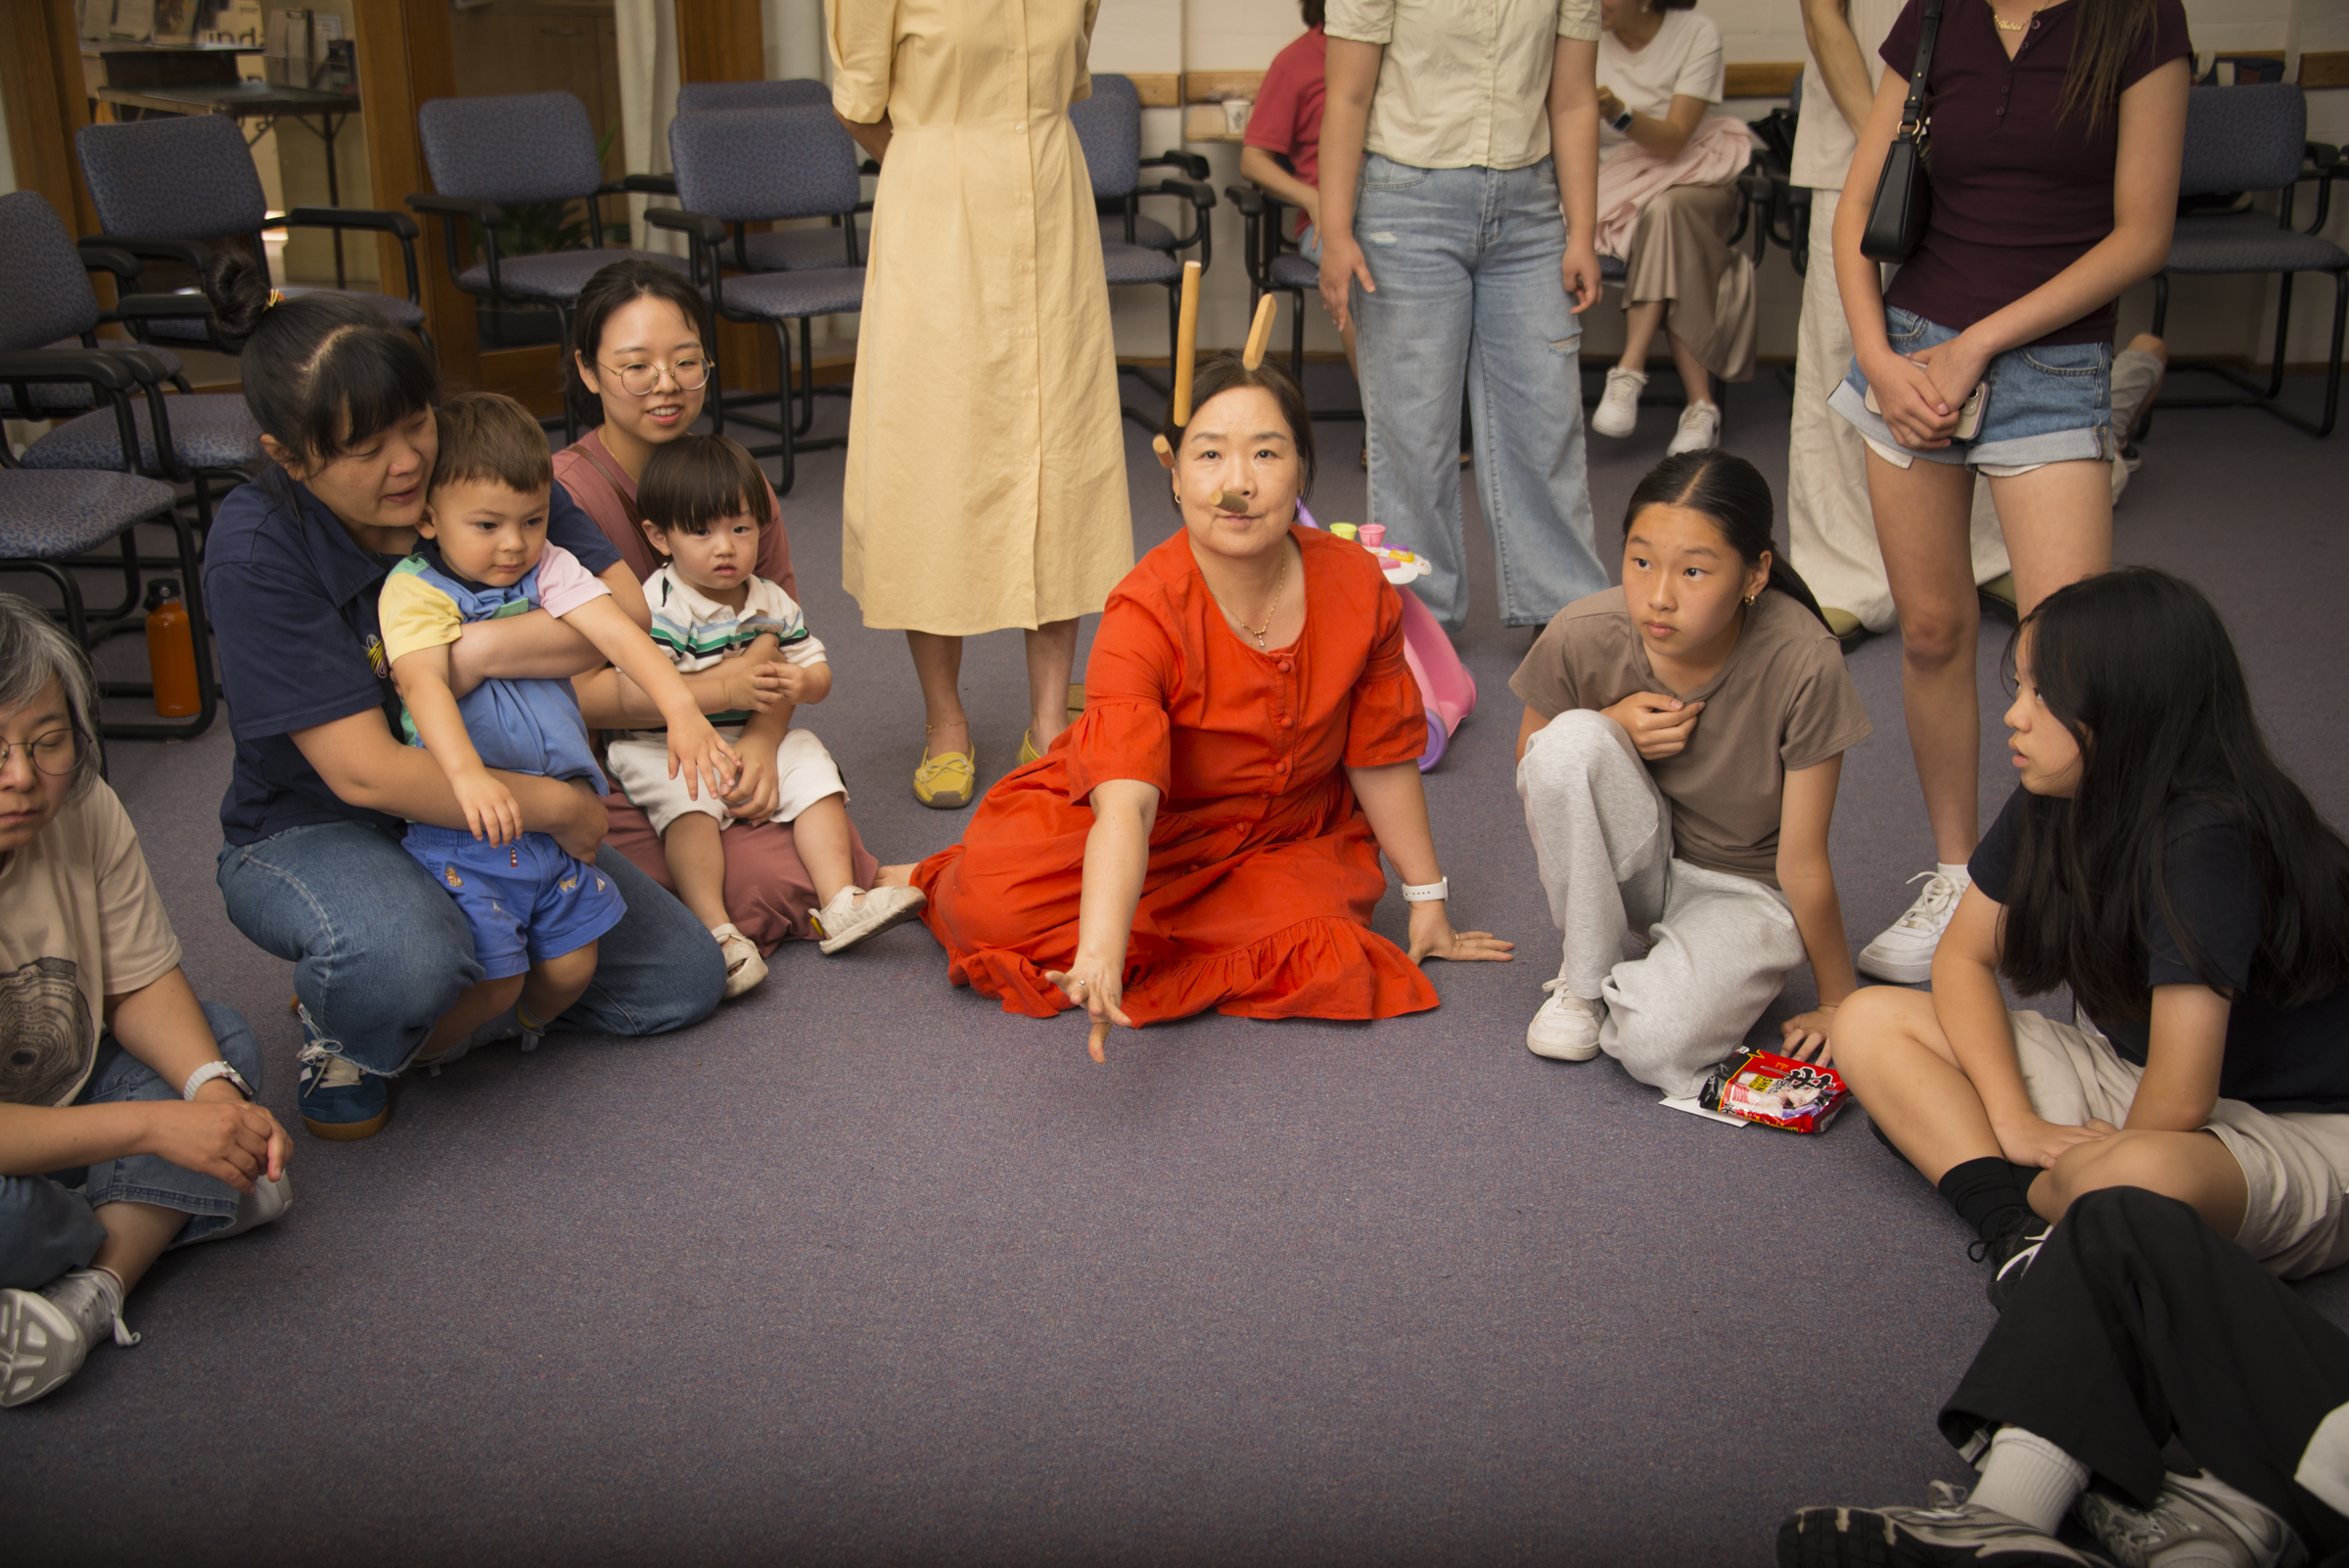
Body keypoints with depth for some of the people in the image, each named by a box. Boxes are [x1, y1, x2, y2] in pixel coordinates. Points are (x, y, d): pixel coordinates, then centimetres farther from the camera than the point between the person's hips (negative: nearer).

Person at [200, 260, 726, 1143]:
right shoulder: (258, 550, -25)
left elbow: (625, 608, -16)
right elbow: (364, 772, -28)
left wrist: (474, 652, -29)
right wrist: (560, 807, -23)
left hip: (482, 813, 5)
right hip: (310, 833, -5)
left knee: (685, 979, 0)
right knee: (403, 962, -40)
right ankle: (340, 1030, -2)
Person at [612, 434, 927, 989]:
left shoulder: (772, 603, 6)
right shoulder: (659, 609, -14)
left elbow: (818, 670, 10)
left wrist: (801, 681, -16)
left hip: (758, 740, 6)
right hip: (665, 748, -6)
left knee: (813, 766, -12)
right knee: (688, 797, -31)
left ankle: (840, 901, -14)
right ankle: (713, 928, -35)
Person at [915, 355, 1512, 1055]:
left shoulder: (1357, 587, -15)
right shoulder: (1143, 615, -27)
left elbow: (1381, 760, -1)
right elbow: (1125, 802, -40)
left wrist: (1428, 901, 6)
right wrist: (1099, 956, -55)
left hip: (1286, 837, 3)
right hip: (1155, 837, -3)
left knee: (1331, 965, -28)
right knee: (990, 906, -27)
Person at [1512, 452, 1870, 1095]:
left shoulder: (1802, 662, -27)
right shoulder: (1583, 636, -21)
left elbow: (1803, 863, -17)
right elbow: (1530, 764, 0)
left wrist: (1838, 1005, -7)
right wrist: (1610, 730, -21)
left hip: (1744, 888, -3)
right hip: (1635, 863, 3)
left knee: (1655, 1042, -33)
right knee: (1570, 739, -30)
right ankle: (1585, 978, -8)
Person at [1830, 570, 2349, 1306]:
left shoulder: (2207, 839, -29)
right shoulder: (2052, 803, -5)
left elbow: (2178, 1105, -30)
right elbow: (1965, 955, 5)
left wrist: (2084, 1163, -11)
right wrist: (2014, 1120, -8)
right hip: (2139, 1080, 9)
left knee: (2135, 1180, -45)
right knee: (1868, 1021, -3)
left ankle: (2034, 1204, -12)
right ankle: (2018, 1230, -21)